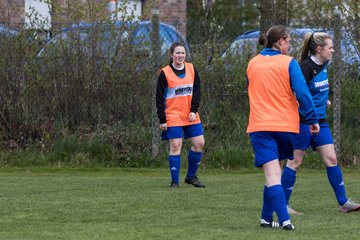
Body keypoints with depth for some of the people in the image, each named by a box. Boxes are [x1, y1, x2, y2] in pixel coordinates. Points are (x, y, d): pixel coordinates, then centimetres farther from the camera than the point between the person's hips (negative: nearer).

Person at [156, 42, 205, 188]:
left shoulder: (191, 69, 6)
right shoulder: (165, 73, -5)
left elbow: (197, 91, 7)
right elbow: (160, 98, -4)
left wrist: (193, 110, -6)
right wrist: (162, 120, -8)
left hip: (191, 115, 4)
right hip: (173, 116, -4)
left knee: (199, 143, 0)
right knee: (175, 147, -8)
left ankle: (191, 176, 15)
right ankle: (174, 181, -1)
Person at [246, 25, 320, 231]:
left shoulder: (252, 64, 8)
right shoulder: (289, 63, -5)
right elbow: (302, 93, -11)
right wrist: (313, 119, -5)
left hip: (260, 126, 1)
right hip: (285, 125, -1)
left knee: (272, 174, -8)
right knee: (276, 172, 17)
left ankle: (284, 219, -22)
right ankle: (267, 217, 19)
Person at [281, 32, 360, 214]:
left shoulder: (322, 66, 10)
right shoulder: (306, 67, -18)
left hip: (319, 121, 9)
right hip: (303, 121, -9)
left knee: (331, 159, 5)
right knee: (295, 161, -2)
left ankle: (343, 203, 8)